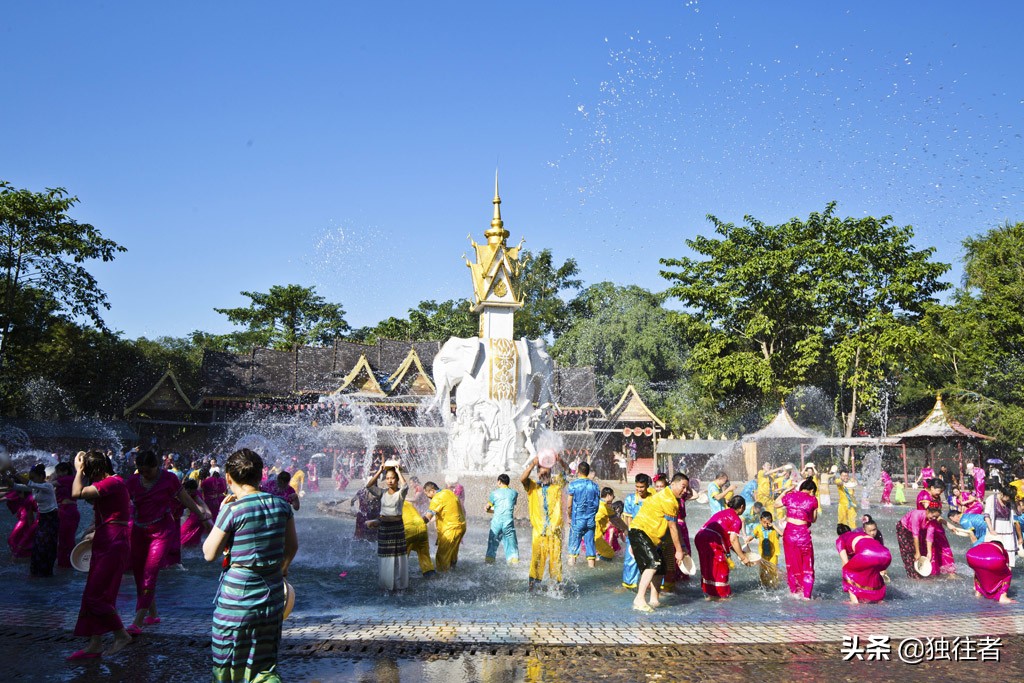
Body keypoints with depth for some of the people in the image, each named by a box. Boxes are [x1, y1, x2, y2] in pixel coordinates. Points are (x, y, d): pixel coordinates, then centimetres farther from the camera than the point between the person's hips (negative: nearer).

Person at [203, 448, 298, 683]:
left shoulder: (232, 510, -15)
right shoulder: (281, 505, 0)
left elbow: (209, 554, -6)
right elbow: (292, 546, 12)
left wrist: (221, 513, -1)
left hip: (238, 594, -4)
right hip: (272, 593, 5)